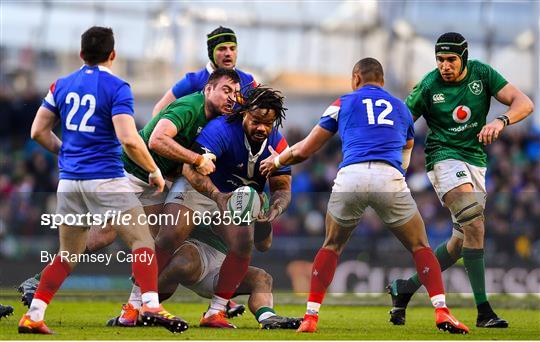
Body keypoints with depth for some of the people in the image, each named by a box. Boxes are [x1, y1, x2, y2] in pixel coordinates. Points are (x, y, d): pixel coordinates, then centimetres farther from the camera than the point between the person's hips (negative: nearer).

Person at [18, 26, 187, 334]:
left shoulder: (62, 85, 9)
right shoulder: (116, 88, -8)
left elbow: (39, 132, 12)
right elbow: (129, 140, -18)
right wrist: (155, 171, -5)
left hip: (69, 180, 6)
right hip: (106, 179, -6)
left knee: (68, 255, 16)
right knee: (142, 241, -2)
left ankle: (33, 316, 10)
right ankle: (151, 305, -19)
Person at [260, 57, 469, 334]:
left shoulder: (343, 104, 23)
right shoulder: (402, 109, 29)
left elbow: (305, 150, 26)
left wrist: (276, 161, 46)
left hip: (350, 176, 0)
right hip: (390, 178, 0)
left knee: (331, 247, 22)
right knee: (420, 247, 14)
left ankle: (310, 317, 14)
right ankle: (441, 312, -3)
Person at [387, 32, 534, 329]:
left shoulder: (481, 74, -2)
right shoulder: (428, 87, -8)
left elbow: (524, 104, -8)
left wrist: (501, 121, -28)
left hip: (475, 162, 5)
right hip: (445, 157, -5)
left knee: (462, 243, 5)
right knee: (474, 224, -25)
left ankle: (405, 288, 21)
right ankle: (483, 310, -26)